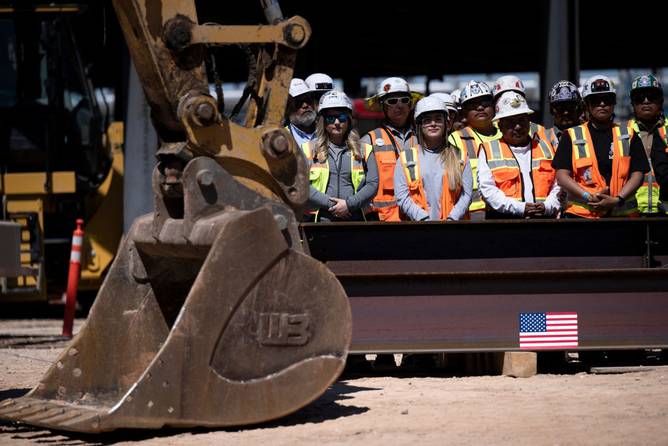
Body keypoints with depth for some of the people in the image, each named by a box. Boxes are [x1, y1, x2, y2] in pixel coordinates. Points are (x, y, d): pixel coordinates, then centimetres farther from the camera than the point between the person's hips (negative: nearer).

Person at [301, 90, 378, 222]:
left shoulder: (363, 150, 15)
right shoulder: (309, 149, 12)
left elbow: (372, 184, 7)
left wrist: (349, 204, -8)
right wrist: (330, 204, -9)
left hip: (354, 219, 1)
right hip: (321, 220, -1)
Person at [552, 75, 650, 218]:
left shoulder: (628, 136, 15)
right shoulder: (572, 136, 11)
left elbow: (637, 174, 8)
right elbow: (562, 176, 4)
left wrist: (617, 200, -8)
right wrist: (588, 197, -10)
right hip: (580, 214, -1)